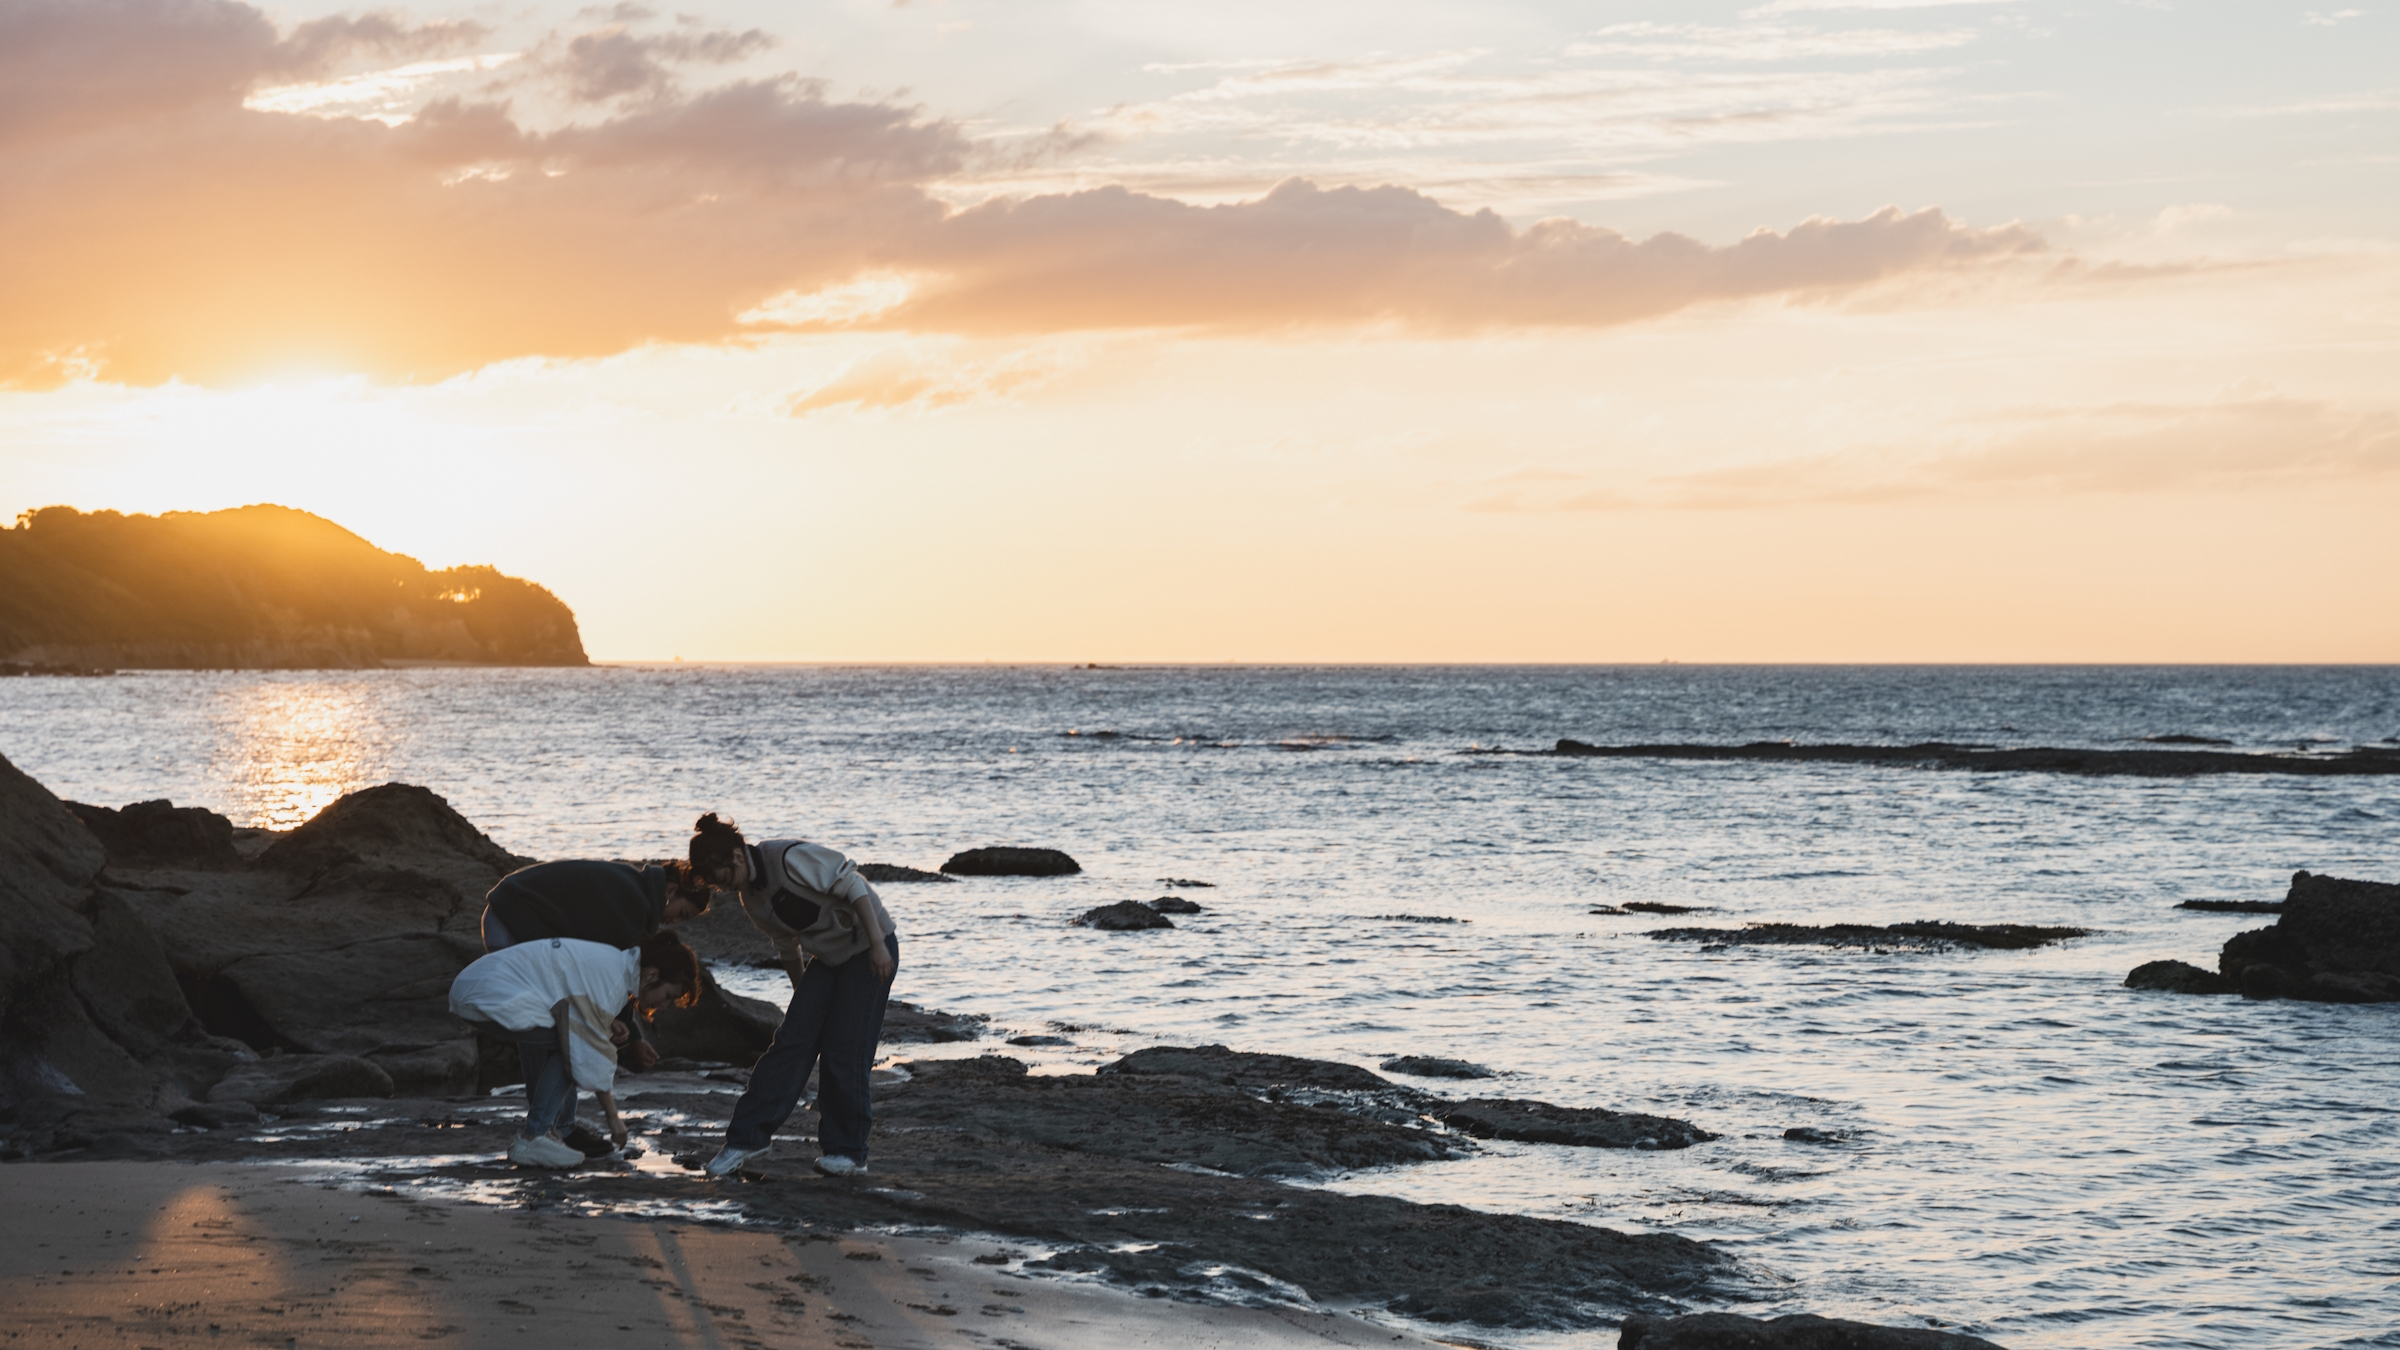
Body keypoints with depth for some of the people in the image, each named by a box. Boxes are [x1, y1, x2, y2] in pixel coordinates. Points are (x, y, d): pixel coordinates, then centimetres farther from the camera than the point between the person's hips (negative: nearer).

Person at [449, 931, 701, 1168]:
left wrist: (606, 1024, 8)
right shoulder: (612, 978, -14)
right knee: (570, 1046, -9)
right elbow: (592, 1053, -12)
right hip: (493, 997, -10)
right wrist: (613, 1117, -3)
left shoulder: (612, 959, 16)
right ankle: (533, 1138, -9)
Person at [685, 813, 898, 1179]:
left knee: (844, 1050, -10)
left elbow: (853, 887, -23)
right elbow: (788, 946, 16)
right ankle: (747, 1136, -4)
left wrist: (878, 945, -26)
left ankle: (847, 1150, 2)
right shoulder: (751, 897, 3)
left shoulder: (792, 858, -23)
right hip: (826, 956, 7)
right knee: (792, 1041, -4)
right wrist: (803, 998, 21)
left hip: (870, 950, -7)